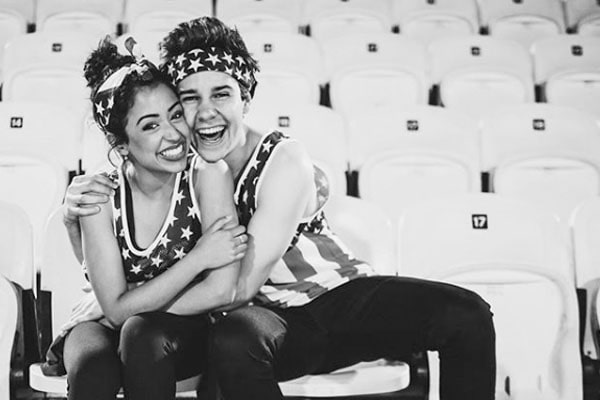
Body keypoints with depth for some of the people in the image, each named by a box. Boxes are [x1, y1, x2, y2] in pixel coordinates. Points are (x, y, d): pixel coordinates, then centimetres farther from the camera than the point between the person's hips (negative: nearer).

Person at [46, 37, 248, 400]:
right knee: (93, 368, -33)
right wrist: (198, 257, -24)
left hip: (187, 329, 0)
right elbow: (116, 307, -18)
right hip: (108, 322, 0)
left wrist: (133, 307, -17)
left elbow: (222, 291, -25)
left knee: (141, 333, -33)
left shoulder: (209, 174, -19)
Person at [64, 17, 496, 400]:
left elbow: (240, 286, -22)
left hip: (343, 295, 0)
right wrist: (76, 216, -15)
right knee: (232, 339, -38)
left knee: (467, 314, -21)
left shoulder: (282, 159, -17)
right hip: (273, 319, 1)